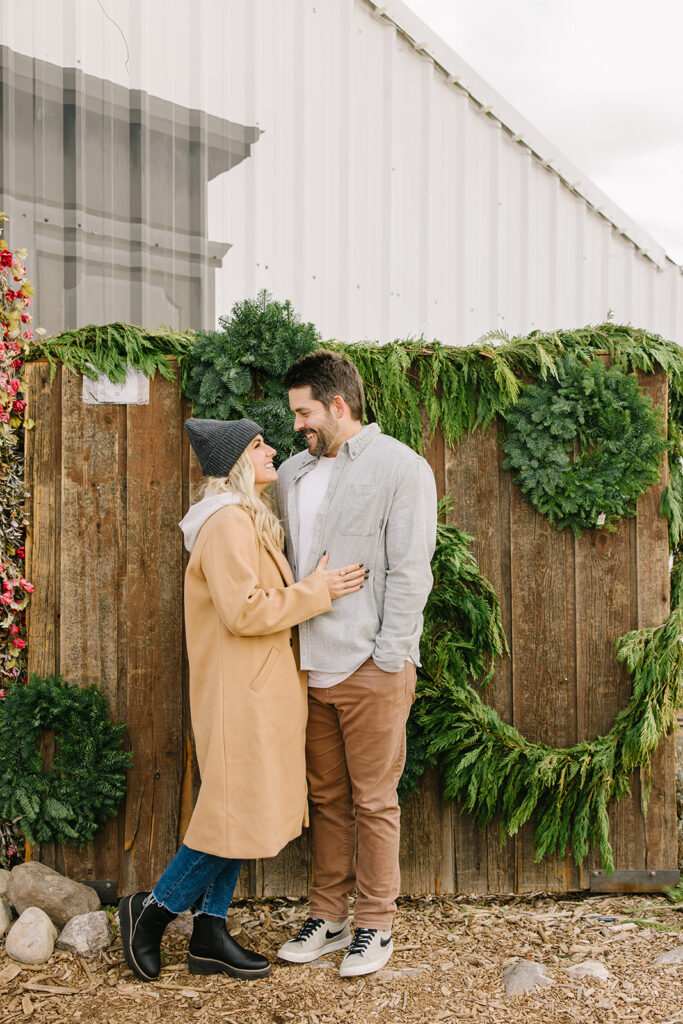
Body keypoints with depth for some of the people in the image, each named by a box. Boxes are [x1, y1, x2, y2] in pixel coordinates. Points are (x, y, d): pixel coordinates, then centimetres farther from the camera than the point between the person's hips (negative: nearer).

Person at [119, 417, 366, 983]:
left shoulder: (251, 520, 18)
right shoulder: (229, 523, -16)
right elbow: (244, 611, -23)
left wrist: (314, 587, 12)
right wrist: (317, 591, -16)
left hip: (260, 686, 10)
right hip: (241, 690, -10)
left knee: (239, 812, 12)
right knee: (240, 812, -5)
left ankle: (210, 936, 20)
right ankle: (153, 908, 10)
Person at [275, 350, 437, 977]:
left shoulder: (400, 468, -5)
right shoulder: (293, 473, 14)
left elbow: (409, 572, -9)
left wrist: (388, 657, -13)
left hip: (371, 666, -5)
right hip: (310, 663, 6)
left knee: (374, 800, 4)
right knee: (327, 796, 14)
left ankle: (375, 923, 18)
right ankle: (328, 916, 26)